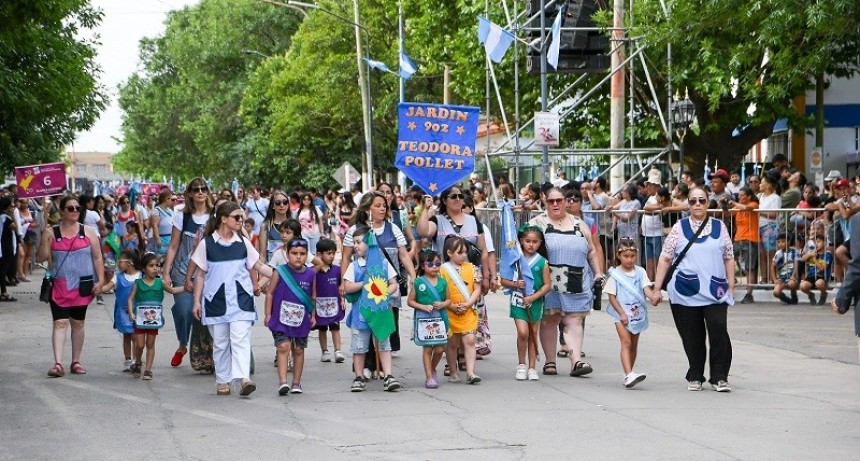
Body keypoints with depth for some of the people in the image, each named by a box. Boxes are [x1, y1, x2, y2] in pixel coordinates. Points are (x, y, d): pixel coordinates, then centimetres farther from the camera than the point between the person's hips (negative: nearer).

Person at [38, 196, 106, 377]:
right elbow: (42, 258, -1)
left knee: (78, 323, 10)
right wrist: (44, 239, -16)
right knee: (60, 323, -10)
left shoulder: (88, 232, 4)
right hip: (59, 286, -1)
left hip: (82, 286, 1)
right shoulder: (52, 233, 1)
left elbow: (97, 257, 4)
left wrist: (100, 280, -4)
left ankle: (76, 362, 21)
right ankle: (58, 363, -17)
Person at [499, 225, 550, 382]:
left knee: (533, 335, 8)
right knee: (522, 332, -14)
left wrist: (533, 297, -13)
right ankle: (521, 365, 2)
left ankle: (532, 367, 16)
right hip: (518, 301, -1)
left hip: (535, 303, 1)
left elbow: (547, 285, -2)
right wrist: (514, 284, -15)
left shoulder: (542, 263, -1)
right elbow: (503, 281, 5)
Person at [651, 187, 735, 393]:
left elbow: (729, 258, 12)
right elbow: (665, 258, 4)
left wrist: (731, 285, 6)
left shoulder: (719, 227, 9)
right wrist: (657, 289, 0)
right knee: (692, 337, 6)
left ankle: (720, 377, -6)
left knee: (718, 330, -13)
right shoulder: (679, 228, 5)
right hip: (686, 292, 0)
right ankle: (695, 377, 20)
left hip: (715, 291, 0)